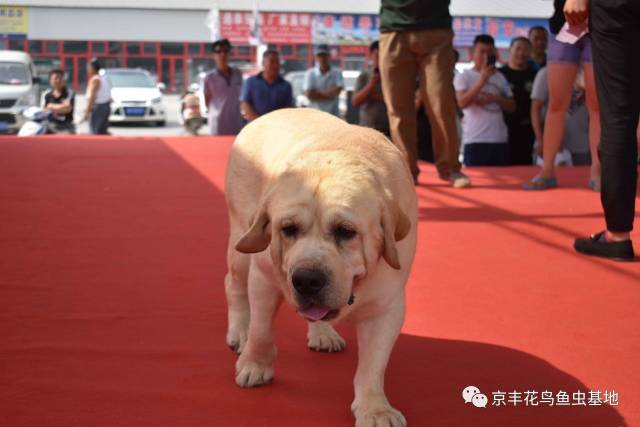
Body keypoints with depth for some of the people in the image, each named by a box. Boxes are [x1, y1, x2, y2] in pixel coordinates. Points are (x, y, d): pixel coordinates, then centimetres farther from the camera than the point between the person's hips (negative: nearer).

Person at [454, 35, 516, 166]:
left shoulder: (500, 77, 14)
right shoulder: (463, 77, 0)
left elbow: (512, 107, 14)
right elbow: (462, 103, -16)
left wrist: (495, 98, -6)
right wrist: (482, 80, -21)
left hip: (500, 140, 5)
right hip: (475, 140, -5)